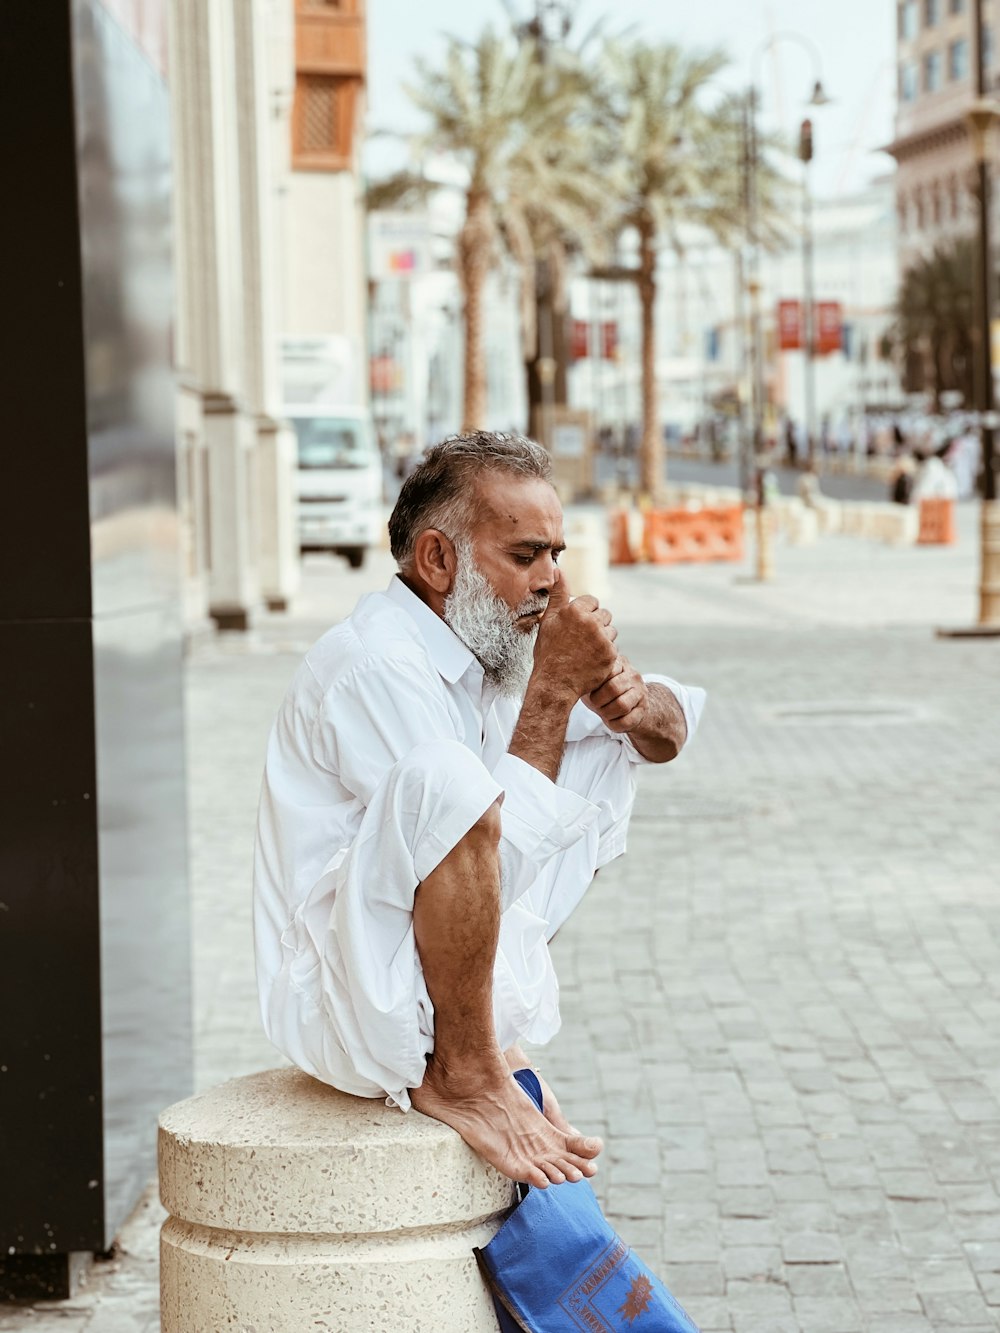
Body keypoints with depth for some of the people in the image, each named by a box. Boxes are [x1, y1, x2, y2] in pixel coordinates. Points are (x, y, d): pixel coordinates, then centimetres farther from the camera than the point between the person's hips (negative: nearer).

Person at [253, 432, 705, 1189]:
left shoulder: (486, 644, 7)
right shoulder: (378, 667, -20)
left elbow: (669, 733, 15)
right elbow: (489, 858, -23)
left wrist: (633, 701, -9)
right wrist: (552, 693, -19)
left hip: (458, 974, 10)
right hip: (348, 1007, -10)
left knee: (605, 748, 20)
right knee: (446, 780, -37)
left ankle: (490, 1030, 17)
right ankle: (460, 1072, -19)